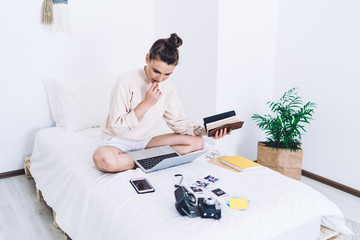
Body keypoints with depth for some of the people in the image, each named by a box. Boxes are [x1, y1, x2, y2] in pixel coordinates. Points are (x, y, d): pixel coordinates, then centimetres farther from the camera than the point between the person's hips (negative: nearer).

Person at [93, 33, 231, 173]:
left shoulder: (167, 88, -1)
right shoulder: (126, 81, -18)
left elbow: (178, 122, 5)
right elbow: (117, 127, -19)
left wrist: (203, 131, -12)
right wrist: (147, 103, -25)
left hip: (144, 141, 6)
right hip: (116, 141, -5)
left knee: (196, 142, -8)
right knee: (103, 158, -41)